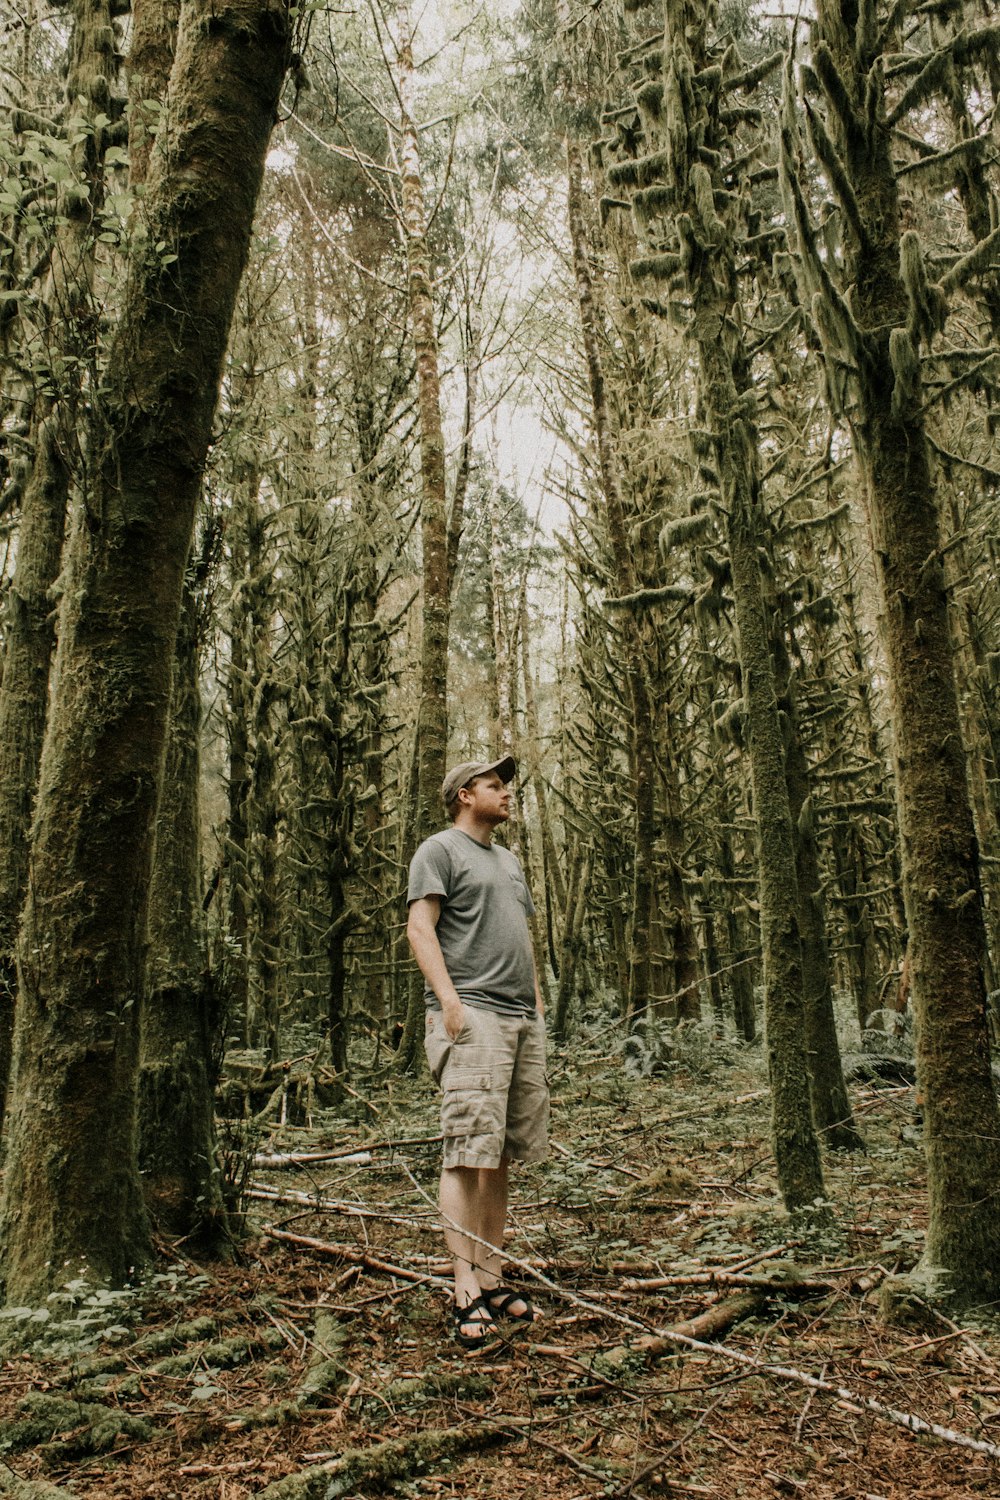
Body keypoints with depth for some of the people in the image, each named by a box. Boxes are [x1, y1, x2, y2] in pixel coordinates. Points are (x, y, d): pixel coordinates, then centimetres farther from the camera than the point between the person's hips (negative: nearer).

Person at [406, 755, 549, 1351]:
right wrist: (449, 1000, -17)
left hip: (523, 1019, 8)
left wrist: (538, 1001, 18)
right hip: (473, 1016, -8)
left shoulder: (509, 859, 26)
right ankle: (466, 1293, -4)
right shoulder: (440, 850, 2)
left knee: (501, 1157, 8)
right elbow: (420, 927, -8)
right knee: (470, 1155, -9)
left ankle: (492, 1279, 15)